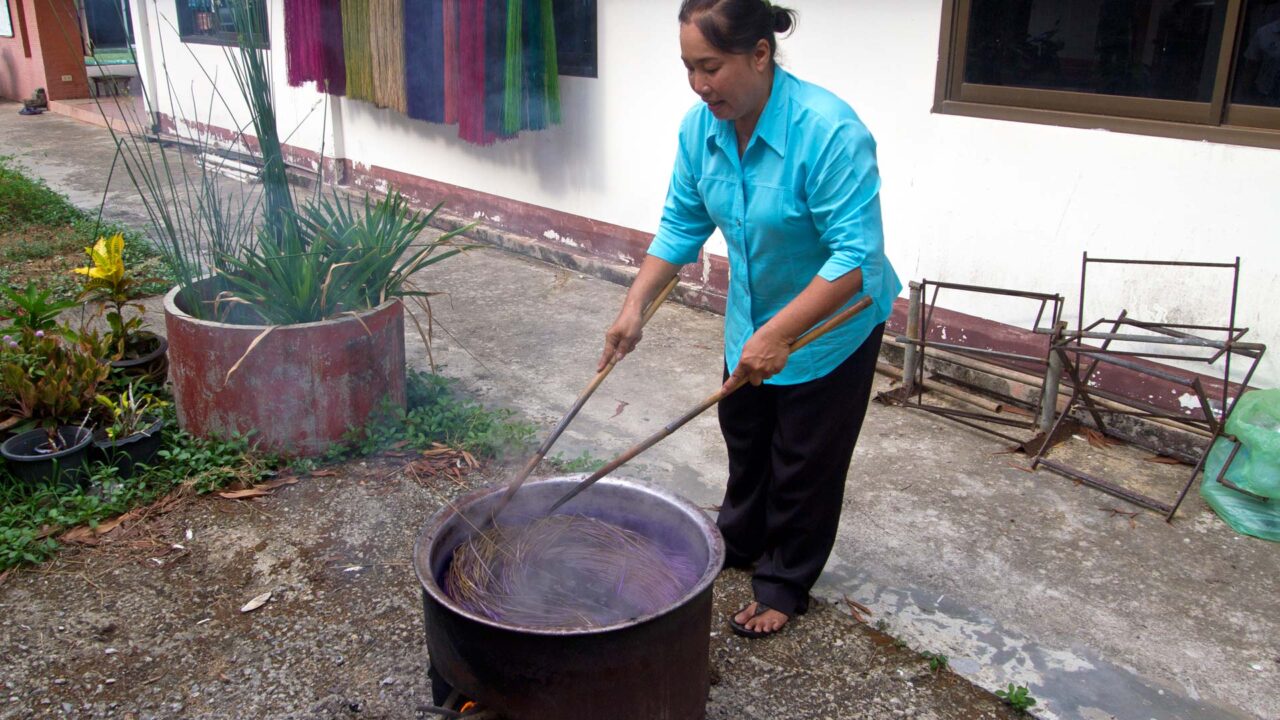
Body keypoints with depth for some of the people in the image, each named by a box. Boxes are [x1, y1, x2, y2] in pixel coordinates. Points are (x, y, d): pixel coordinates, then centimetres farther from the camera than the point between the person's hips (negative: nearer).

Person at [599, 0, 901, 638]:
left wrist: (779, 334, -37)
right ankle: (739, 543, 47)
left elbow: (856, 256, -33)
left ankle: (785, 585, 28)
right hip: (751, 319, 6)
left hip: (833, 324, -6)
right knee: (744, 440, 22)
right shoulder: (701, 127, -12)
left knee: (804, 463, 7)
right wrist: (634, 306, -11)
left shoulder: (829, 131, -33)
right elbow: (681, 225, -1)